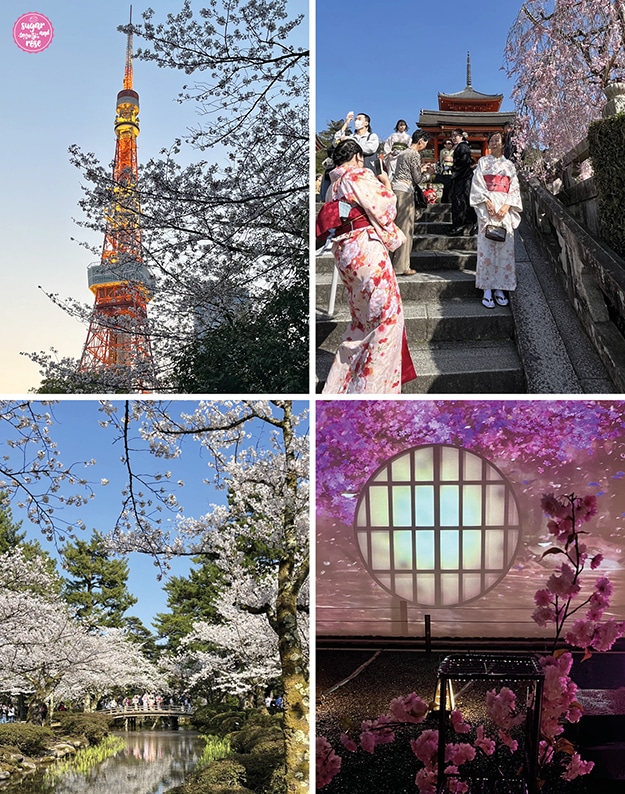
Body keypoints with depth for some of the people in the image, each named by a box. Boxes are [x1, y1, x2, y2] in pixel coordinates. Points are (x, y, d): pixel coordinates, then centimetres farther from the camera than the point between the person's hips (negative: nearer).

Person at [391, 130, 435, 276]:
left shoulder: (403, 153, 19)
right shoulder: (415, 154, -8)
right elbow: (418, 179, -7)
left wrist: (421, 169, 31)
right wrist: (429, 173, 10)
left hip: (396, 189, 9)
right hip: (405, 191, -9)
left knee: (398, 227, 12)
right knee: (406, 229, -4)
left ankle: (395, 263, 16)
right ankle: (402, 266, -2)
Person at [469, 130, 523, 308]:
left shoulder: (509, 165, 16)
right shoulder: (483, 162, 11)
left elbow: (514, 188, 8)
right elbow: (478, 184, 1)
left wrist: (506, 207, -8)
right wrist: (488, 202, -13)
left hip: (505, 208, 2)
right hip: (487, 206, -2)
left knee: (505, 247, -3)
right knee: (487, 245, -8)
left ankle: (500, 288, 0)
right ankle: (487, 290, -9)